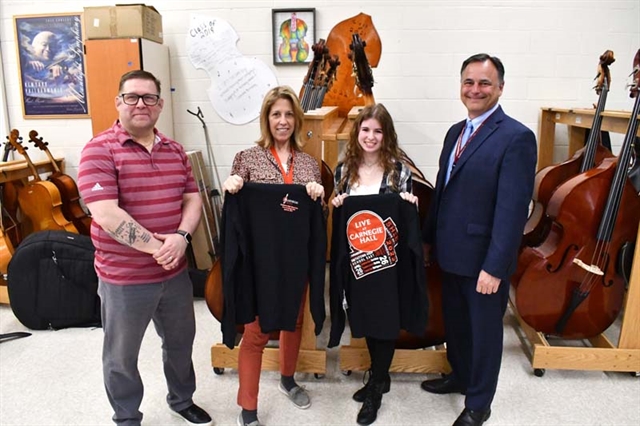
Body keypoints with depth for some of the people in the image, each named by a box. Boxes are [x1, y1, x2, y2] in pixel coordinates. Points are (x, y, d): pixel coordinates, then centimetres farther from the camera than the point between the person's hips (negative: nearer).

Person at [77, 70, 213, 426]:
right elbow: (106, 214, -22)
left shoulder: (175, 150, 6)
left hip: (175, 271, 5)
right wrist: (156, 246, -21)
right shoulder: (99, 150, -13)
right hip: (124, 278, -5)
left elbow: (193, 199, 3)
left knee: (181, 342, 22)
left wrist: (181, 236, -16)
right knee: (121, 356, 15)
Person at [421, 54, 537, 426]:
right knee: (455, 323, 22)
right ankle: (460, 376, 46)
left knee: (484, 331, 11)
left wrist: (495, 266, -23)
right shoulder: (456, 131, 10)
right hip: (451, 253, 7)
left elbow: (513, 209, -21)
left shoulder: (516, 137, -15)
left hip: (484, 259, -7)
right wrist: (429, 238, 13)